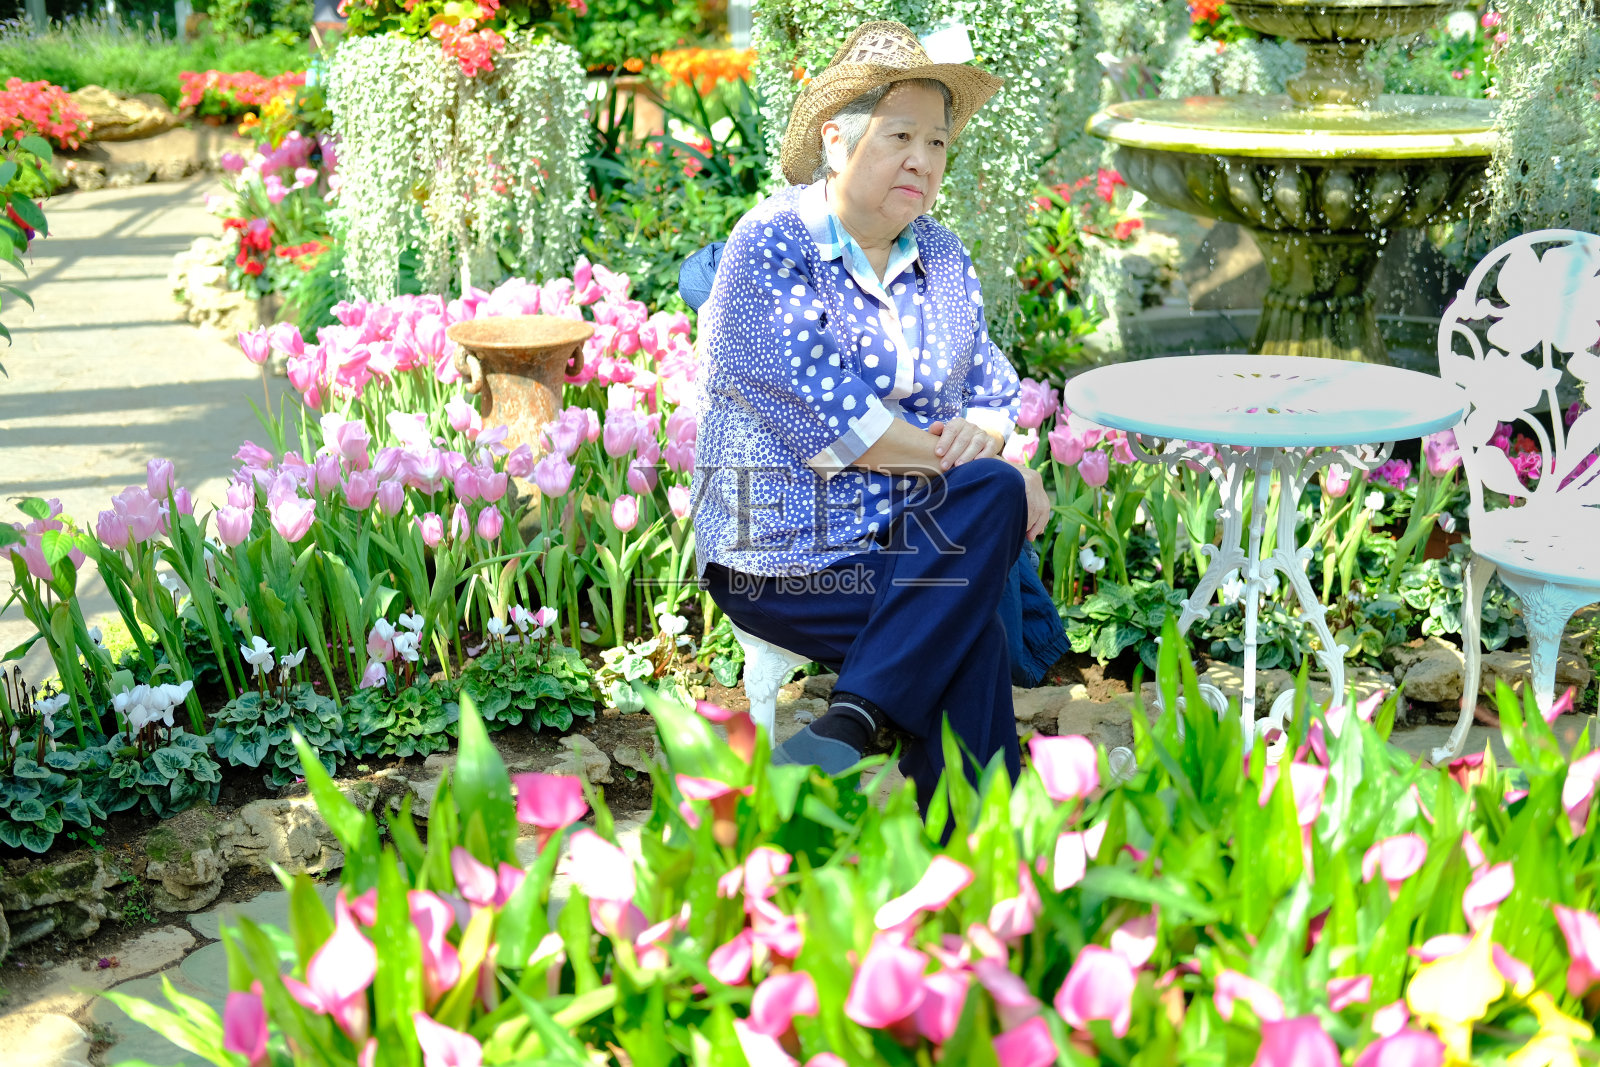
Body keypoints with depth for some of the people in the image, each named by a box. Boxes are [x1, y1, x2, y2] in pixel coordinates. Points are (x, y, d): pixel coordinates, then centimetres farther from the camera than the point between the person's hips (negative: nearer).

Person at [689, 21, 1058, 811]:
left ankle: (848, 727, -29)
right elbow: (825, 413, -17)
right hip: (787, 554, -6)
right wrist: (951, 458, -14)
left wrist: (983, 431, -9)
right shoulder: (768, 246, -7)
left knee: (995, 496, -28)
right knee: (969, 628, -26)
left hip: (910, 535, 6)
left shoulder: (943, 259, 15)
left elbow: (992, 390, 16)